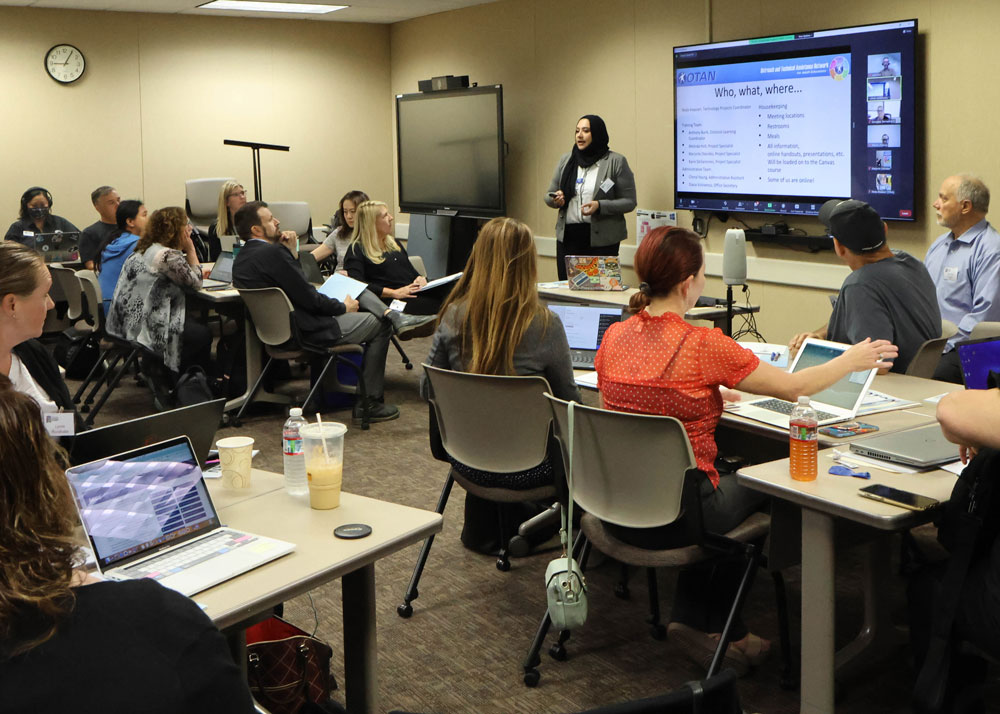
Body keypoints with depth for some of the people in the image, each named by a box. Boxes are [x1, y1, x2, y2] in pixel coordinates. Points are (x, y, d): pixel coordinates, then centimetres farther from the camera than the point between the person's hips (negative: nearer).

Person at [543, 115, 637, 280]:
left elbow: (629, 202, -4)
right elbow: (549, 196, 16)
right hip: (568, 236, 4)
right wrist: (555, 200, -8)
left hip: (602, 238, -4)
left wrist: (600, 206, -19)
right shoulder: (565, 160, 11)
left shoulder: (616, 162, -1)